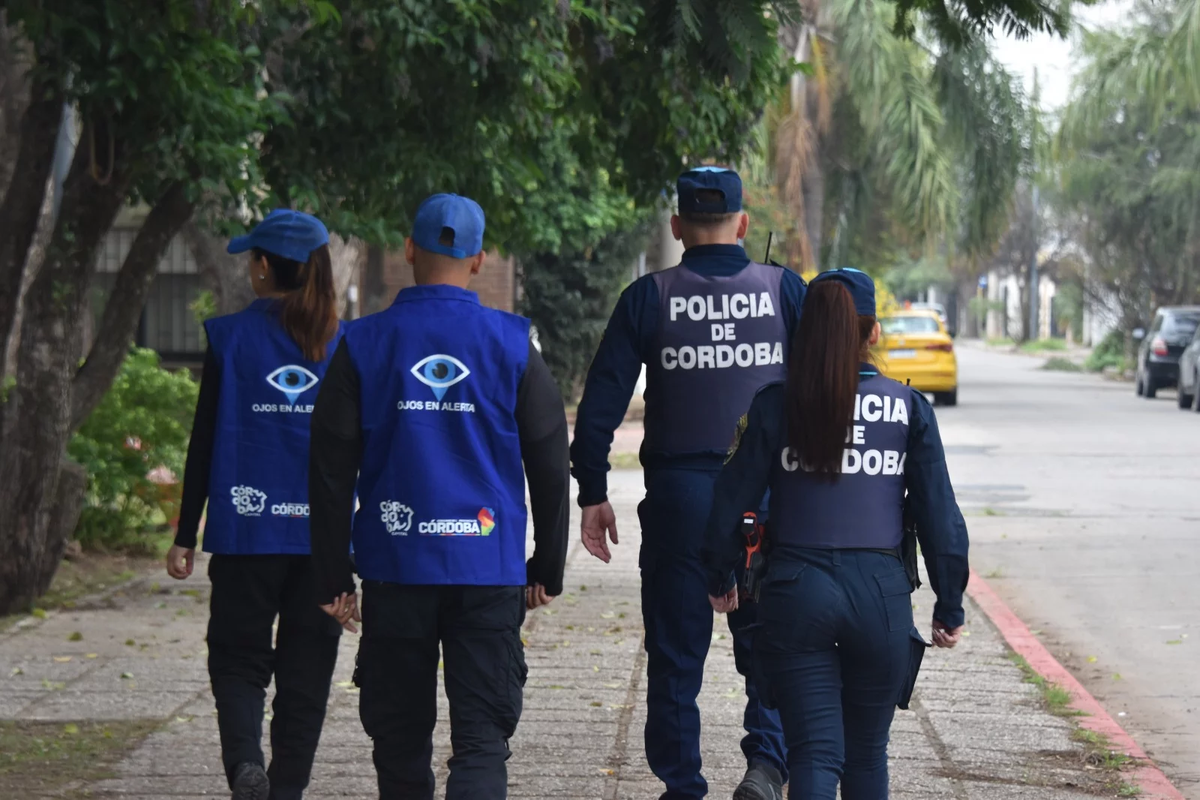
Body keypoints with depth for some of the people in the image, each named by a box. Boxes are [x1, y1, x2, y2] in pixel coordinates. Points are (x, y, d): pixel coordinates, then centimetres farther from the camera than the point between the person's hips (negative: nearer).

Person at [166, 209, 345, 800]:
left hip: (246, 531, -2)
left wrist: (185, 535, 3)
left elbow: (205, 442, -2)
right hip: (323, 535, 2)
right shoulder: (345, 344, 2)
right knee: (306, 669, 10)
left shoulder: (231, 337, -4)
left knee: (238, 657, 8)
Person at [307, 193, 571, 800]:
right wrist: (548, 570, 13)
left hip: (395, 568, 1)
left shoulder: (364, 346, 1)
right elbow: (550, 468, 4)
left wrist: (334, 579, 6)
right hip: (490, 571, -1)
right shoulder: (512, 346, 0)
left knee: (401, 739, 12)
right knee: (482, 738, -1)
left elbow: (331, 472, 1)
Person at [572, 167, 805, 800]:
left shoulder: (649, 298, 1)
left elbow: (601, 401, -1)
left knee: (676, 651, 9)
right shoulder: (785, 290, 2)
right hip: (768, 492, 0)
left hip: (678, 492, 0)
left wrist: (593, 494, 4)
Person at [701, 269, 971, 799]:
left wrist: (719, 579, 18)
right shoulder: (908, 408, -1)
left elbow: (731, 500, 1)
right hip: (881, 593, 1)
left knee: (814, 754, -1)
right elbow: (939, 515, 0)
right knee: (867, 754, 18)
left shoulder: (775, 406, -2)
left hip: (796, 593, -1)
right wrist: (949, 606, 9)